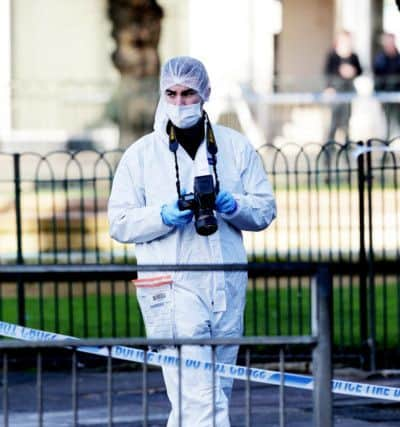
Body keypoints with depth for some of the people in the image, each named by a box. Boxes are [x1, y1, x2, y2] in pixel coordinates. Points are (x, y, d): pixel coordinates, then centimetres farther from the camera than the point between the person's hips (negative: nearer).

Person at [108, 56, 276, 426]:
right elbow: (120, 223, 2)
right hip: (172, 286, -4)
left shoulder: (236, 147, 10)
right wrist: (164, 216, -15)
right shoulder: (141, 154, 4)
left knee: (218, 390, 11)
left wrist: (233, 205, -11)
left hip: (227, 285, 4)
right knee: (198, 395, -14)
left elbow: (265, 210, 9)